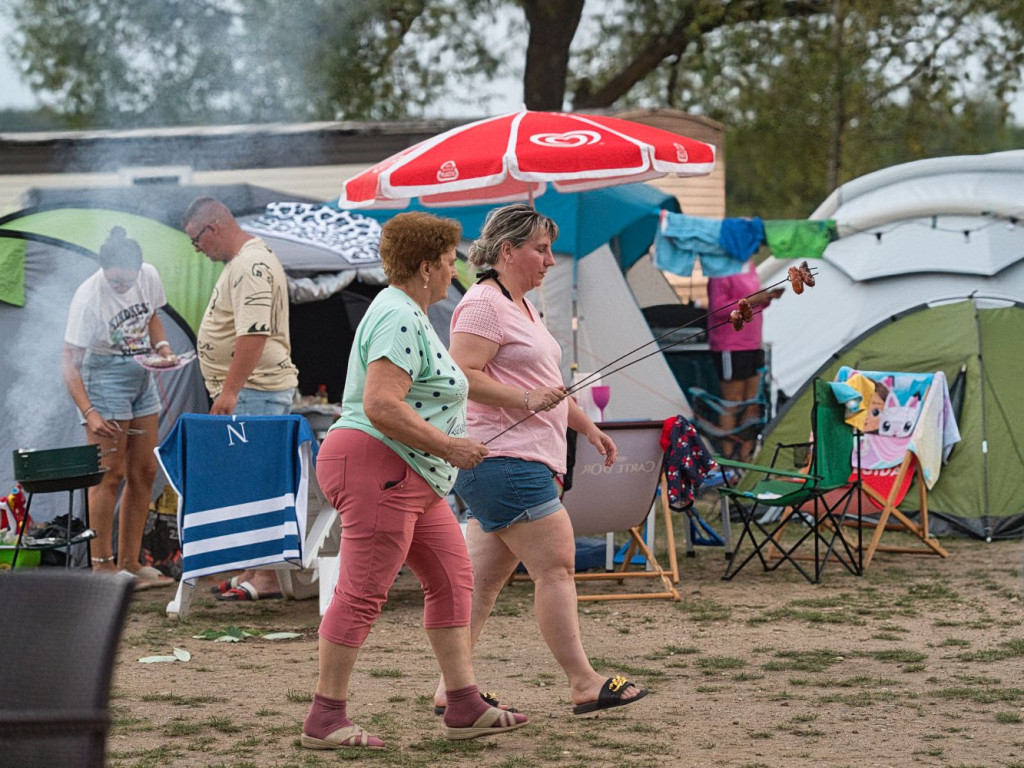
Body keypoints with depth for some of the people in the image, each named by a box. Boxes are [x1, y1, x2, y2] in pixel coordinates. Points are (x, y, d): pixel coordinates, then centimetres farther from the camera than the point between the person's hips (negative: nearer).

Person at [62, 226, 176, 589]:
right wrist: (89, 414, -31)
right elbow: (70, 365, -21)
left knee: (144, 473, 8)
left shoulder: (148, 277, -4)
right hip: (105, 378, -7)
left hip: (143, 377, 7)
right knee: (110, 476, -9)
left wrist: (162, 347, -2)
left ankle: (130, 564, 16)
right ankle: (102, 566, -4)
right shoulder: (88, 298, -21)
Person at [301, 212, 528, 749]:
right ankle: (325, 720, -5)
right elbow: (381, 406, -26)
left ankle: (465, 708, 13)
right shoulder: (399, 318, -16)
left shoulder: (407, 313, 20)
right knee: (361, 593, -9)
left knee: (452, 578, 10)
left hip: (413, 481, 11)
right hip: (376, 467, -11)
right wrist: (448, 446, -19)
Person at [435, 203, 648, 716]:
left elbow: (543, 385, 32)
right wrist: (527, 399, -24)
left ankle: (451, 688, 10)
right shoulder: (483, 305, -11)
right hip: (503, 459, -10)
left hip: (524, 459, 10)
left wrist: (587, 427, 28)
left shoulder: (521, 306, 22)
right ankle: (584, 685, -5)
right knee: (556, 564, -9)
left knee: (483, 577, 8)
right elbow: (461, 376, -21)